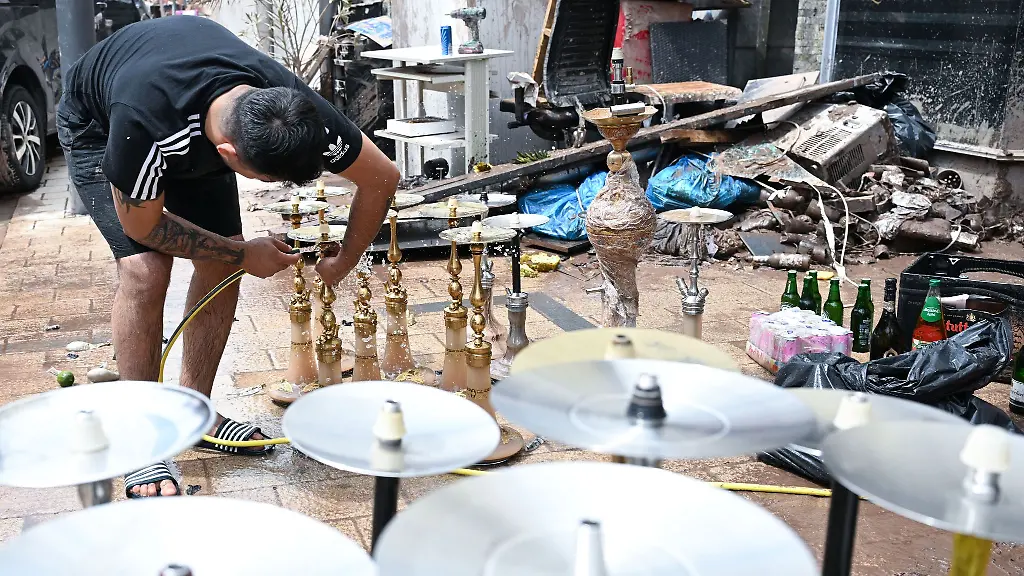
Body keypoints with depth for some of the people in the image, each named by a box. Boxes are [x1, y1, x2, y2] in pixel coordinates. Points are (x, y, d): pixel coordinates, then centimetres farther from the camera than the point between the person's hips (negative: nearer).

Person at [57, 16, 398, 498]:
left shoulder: (295, 114, -35)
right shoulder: (145, 123, -46)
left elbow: (383, 179, -19)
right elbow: (141, 224, -26)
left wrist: (342, 264, -8)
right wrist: (244, 254, -20)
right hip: (98, 127, -4)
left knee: (219, 267, -7)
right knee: (144, 269, -21)